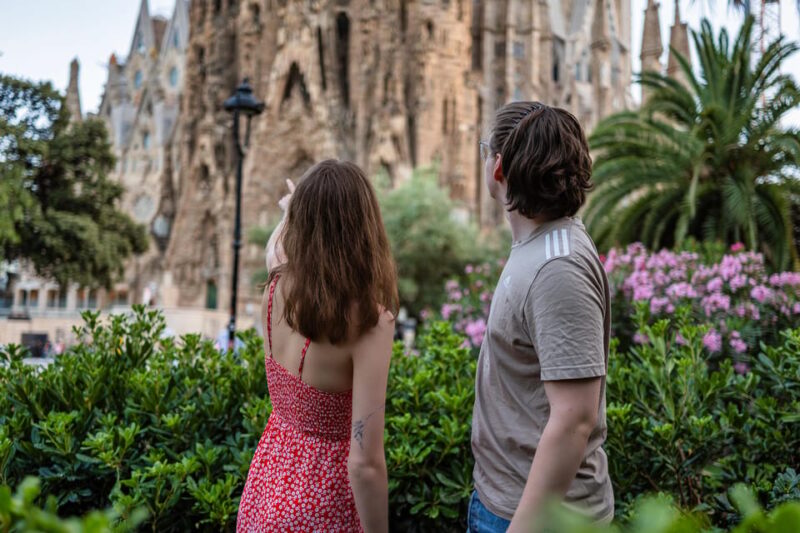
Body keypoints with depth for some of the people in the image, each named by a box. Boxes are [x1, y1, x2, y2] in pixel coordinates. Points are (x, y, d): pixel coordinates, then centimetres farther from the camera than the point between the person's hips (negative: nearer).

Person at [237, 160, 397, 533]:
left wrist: (292, 212, 38)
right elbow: (365, 464, -26)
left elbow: (274, 250, 19)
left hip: (268, 481, 5)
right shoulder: (369, 321, -26)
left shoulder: (276, 288, -9)